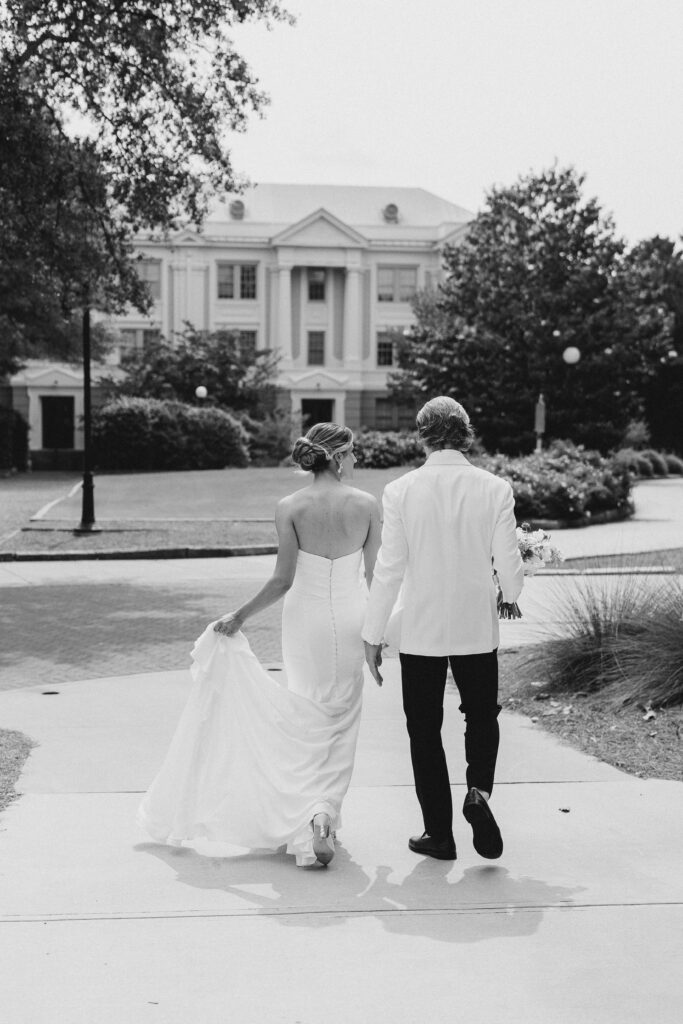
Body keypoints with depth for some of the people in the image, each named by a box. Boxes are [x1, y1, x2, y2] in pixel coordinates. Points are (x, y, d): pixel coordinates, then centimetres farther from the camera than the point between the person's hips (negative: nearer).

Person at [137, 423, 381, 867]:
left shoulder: (290, 507, -8)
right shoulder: (367, 504, -5)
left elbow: (283, 579, -10)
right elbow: (375, 573, 0)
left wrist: (240, 616, 0)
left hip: (306, 616, -1)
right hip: (352, 616, 1)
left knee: (307, 721, 8)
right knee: (342, 721, 15)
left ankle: (310, 817, -9)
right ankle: (327, 812, 15)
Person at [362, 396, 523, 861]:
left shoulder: (401, 491, -10)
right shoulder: (496, 488, -8)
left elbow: (389, 569, -9)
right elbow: (509, 563, -4)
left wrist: (373, 635, 0)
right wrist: (511, 596, 20)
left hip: (420, 630, -1)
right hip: (478, 627, 1)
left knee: (425, 728, 11)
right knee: (482, 716, 21)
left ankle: (439, 833, 16)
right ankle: (479, 790, -4)